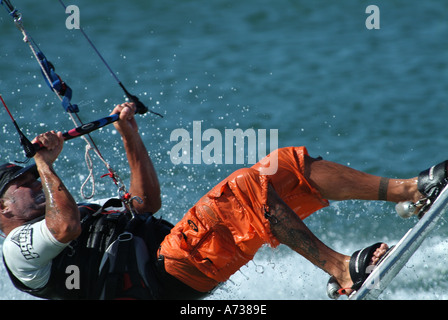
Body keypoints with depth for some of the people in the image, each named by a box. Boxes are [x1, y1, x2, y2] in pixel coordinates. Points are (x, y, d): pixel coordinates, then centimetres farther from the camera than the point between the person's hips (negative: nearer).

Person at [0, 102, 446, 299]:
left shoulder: (85, 210, 33)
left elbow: (146, 202, 34)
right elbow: (67, 228, -18)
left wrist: (129, 136, 26)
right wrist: (44, 164, -7)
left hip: (176, 248, 10)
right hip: (169, 271, -10)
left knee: (290, 165, -2)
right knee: (249, 187, -30)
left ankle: (410, 189, -9)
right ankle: (342, 271, -41)